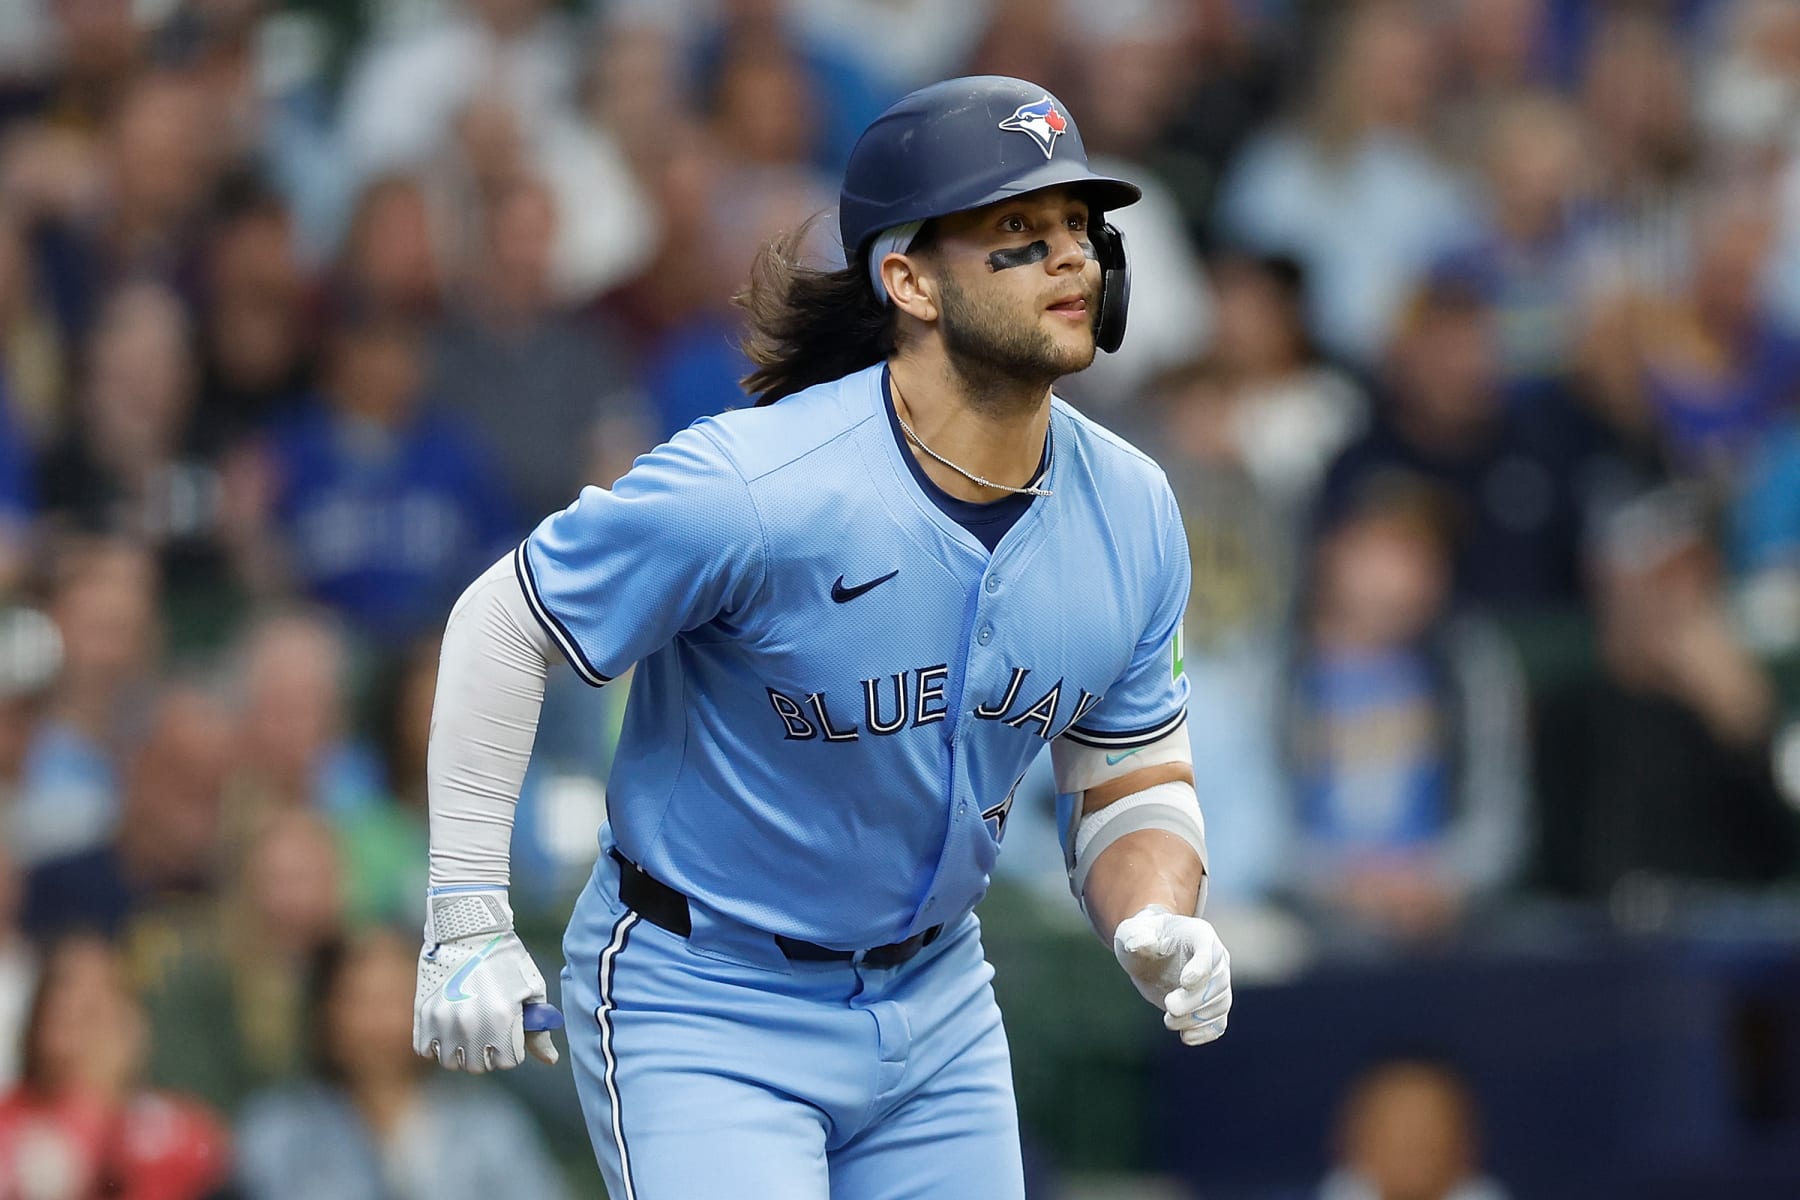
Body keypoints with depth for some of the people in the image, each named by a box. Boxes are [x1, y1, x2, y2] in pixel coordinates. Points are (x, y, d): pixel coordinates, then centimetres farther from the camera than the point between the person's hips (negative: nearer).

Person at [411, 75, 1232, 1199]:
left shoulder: (1132, 516, -5)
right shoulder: (750, 490, -24)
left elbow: (1134, 781, 7)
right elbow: (502, 626, -13)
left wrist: (1162, 931, -15)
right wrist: (468, 921, -12)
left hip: (936, 1010, 6)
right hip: (702, 1011, -6)